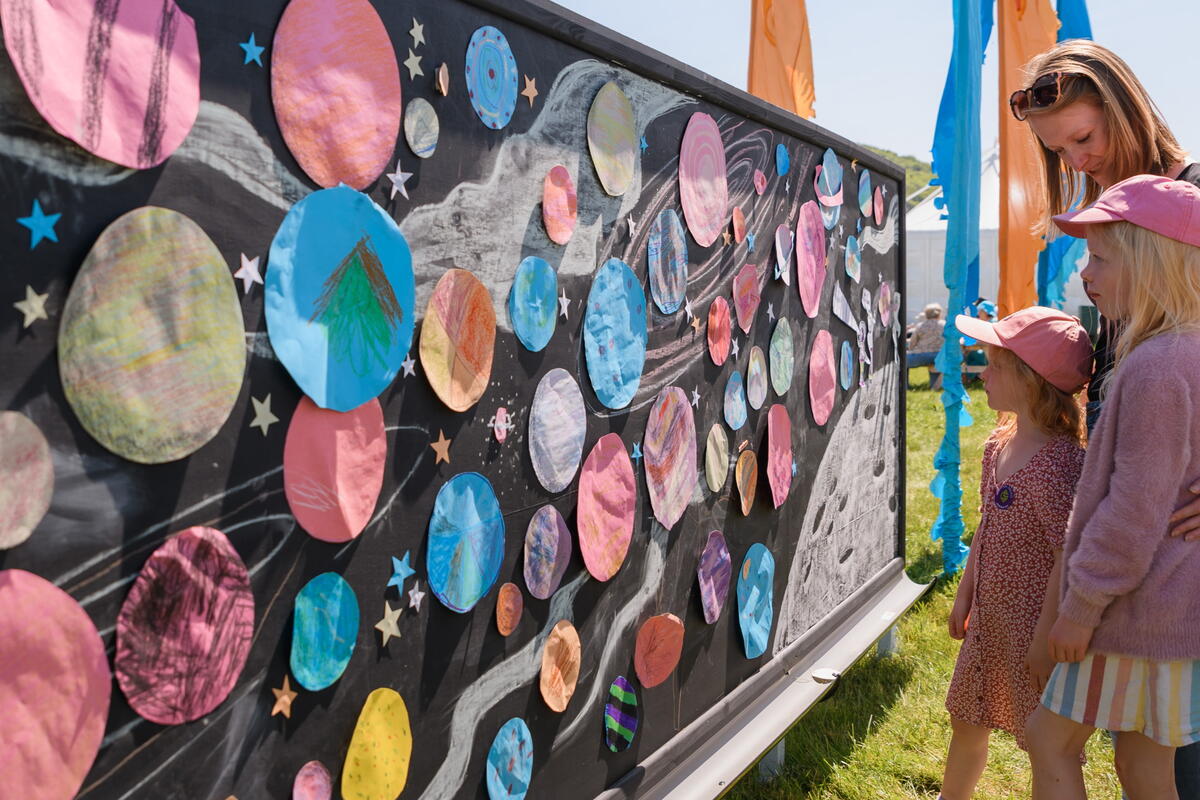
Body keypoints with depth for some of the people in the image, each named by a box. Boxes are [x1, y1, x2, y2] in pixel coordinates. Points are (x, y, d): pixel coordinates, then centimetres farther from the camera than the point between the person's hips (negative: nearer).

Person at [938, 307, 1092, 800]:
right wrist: (965, 594, 18)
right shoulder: (999, 446, 3)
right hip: (990, 620, 9)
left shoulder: (1055, 462, -25)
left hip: (1034, 625, -9)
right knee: (966, 720, 24)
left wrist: (1045, 637, -22)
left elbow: (1071, 555, -25)